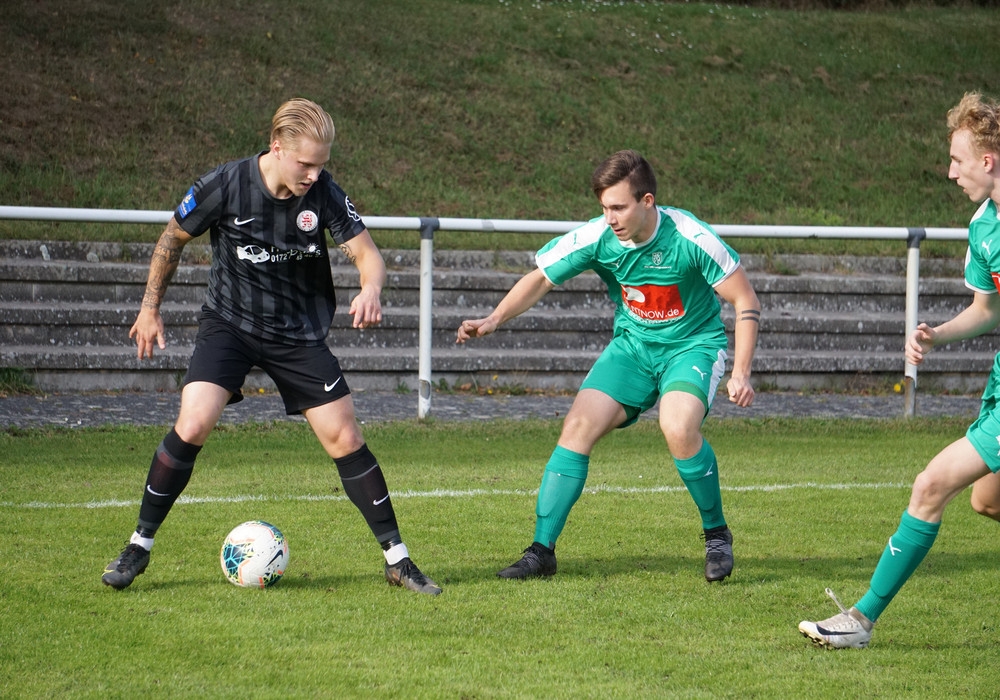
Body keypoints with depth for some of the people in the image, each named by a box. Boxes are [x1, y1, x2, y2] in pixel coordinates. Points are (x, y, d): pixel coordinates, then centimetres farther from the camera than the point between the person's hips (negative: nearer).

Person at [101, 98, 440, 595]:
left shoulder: (324, 193, -13)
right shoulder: (224, 186, -17)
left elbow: (366, 253, -10)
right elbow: (173, 238, 0)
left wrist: (370, 289, -34)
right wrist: (150, 309, 5)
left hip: (299, 333, 2)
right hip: (228, 324, -2)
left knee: (344, 438, -1)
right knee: (193, 424, -21)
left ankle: (397, 559, 10)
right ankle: (139, 547, -5)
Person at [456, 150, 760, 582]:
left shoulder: (690, 239, -24)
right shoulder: (597, 238, -15)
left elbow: (745, 301, -15)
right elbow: (540, 279, -2)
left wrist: (740, 373, -22)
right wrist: (494, 320, -18)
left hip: (694, 344, -4)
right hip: (632, 345, 4)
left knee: (678, 427, -31)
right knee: (578, 425, -14)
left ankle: (717, 535, -8)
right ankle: (542, 550, -5)